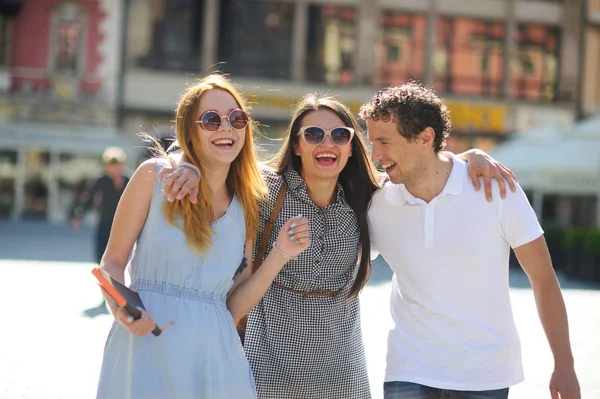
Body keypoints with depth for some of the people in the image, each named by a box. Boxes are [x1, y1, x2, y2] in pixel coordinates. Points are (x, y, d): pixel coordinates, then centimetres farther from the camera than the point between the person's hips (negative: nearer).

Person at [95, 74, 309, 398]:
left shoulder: (247, 208, 9)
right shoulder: (154, 176, -1)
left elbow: (234, 306, 7)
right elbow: (112, 262, 0)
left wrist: (279, 255, -3)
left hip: (213, 350, 3)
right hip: (148, 344, -3)